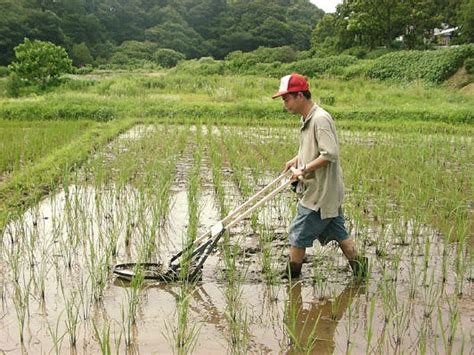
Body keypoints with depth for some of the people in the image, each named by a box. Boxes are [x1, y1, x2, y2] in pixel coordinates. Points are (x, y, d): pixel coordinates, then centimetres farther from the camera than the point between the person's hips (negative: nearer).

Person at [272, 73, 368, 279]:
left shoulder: (320, 119, -20)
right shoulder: (307, 119, 11)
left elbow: (330, 154, -27)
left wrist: (304, 169, -20)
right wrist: (297, 159, 12)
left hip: (320, 193, -9)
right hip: (326, 192, 9)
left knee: (298, 234, 2)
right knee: (338, 233, 15)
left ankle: (291, 275, 17)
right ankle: (358, 265, 23)